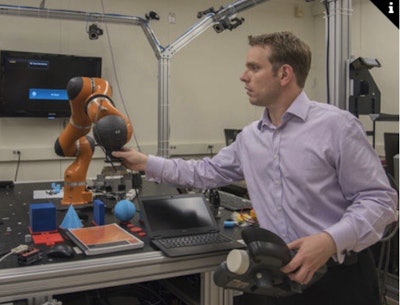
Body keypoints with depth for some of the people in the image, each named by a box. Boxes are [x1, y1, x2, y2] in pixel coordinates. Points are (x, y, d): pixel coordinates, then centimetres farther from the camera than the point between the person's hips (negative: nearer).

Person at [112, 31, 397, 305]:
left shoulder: (337, 125, -12)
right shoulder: (249, 137, 8)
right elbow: (208, 172, 19)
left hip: (338, 277, -5)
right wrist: (146, 162, 16)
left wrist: (331, 240, -26)